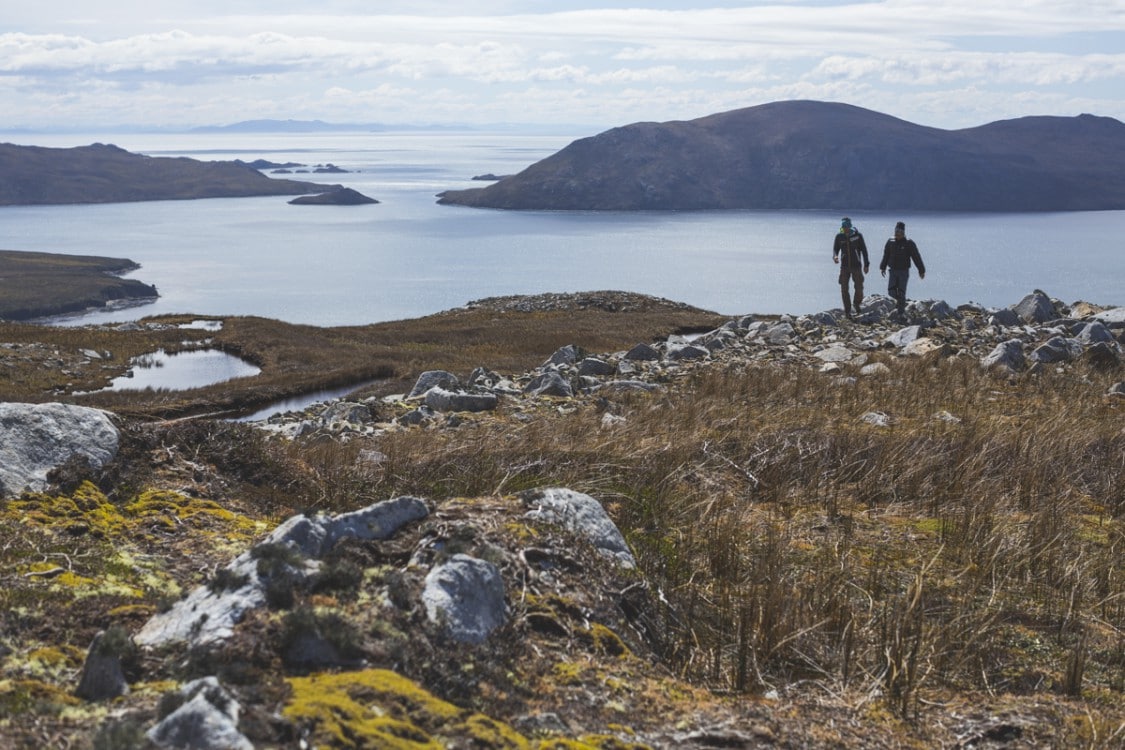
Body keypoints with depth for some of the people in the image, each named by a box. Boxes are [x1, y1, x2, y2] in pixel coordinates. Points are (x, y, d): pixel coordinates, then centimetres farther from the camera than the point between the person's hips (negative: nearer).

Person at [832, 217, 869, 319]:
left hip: (856, 266, -1)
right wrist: (835, 256, -17)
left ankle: (857, 304, 28)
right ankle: (847, 310, 7)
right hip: (844, 266, 2)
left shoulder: (857, 235, -7)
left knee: (859, 287, -1)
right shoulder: (839, 236, -2)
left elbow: (864, 250, 0)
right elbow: (835, 248, 7)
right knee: (844, 289, -3)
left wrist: (866, 264, 0)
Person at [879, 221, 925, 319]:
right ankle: (899, 300, 28)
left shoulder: (909, 243, -8)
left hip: (904, 271, -3)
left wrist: (921, 270, -7)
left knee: (901, 292, -8)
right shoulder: (890, 242, 3)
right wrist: (883, 267, 19)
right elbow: (886, 256, 16)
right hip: (893, 271, 3)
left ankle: (901, 312, -1)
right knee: (891, 291, -5)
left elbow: (917, 258, -6)